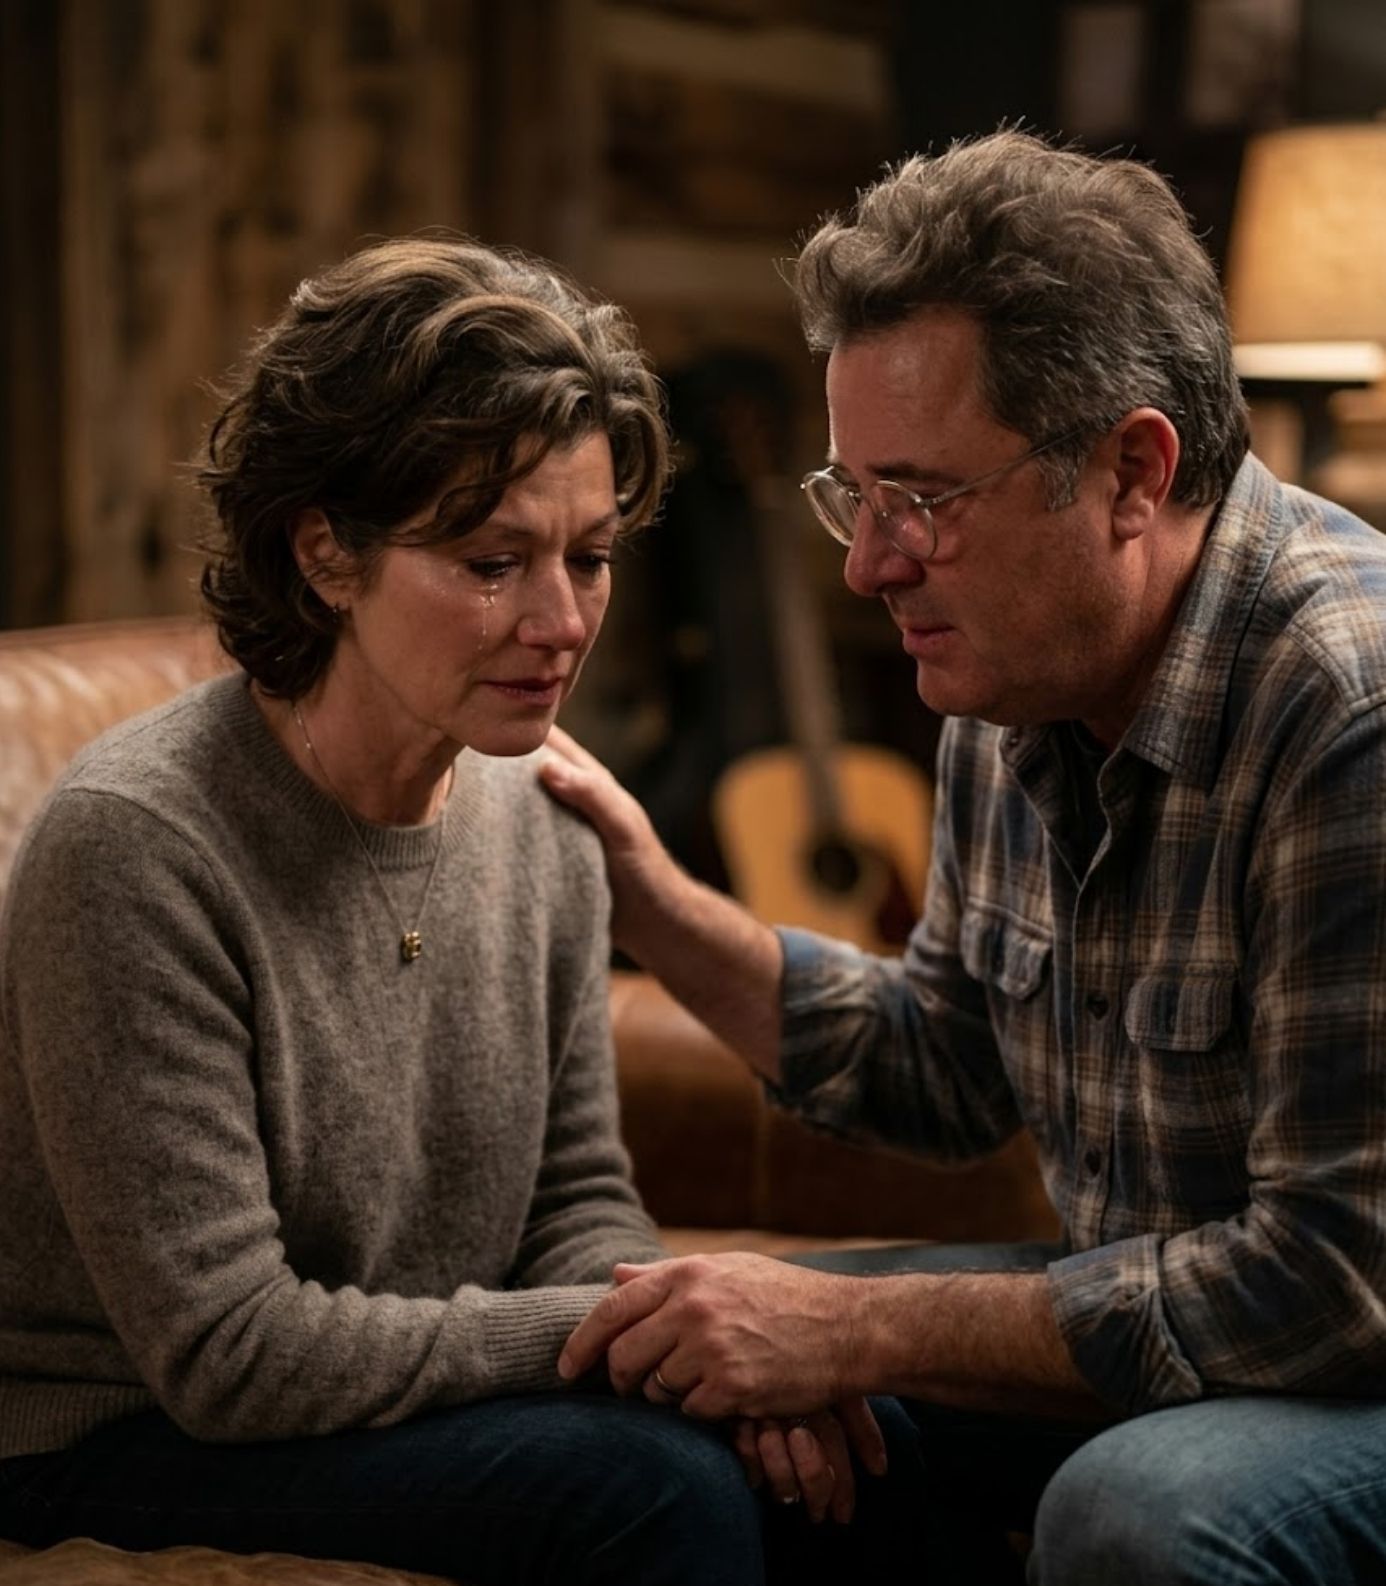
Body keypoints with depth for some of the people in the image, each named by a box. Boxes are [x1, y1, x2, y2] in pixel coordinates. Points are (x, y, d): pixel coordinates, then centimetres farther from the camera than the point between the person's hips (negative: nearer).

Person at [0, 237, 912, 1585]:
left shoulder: (538, 821, 1)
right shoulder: (135, 846, -22)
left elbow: (578, 1201, 9)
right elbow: (226, 1348, -23)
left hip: (408, 1394, 7)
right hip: (120, 1453, -7)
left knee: (850, 1438, -11)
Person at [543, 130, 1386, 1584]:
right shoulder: (1011, 694, 1)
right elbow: (945, 1069, 15)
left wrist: (856, 1331, -25)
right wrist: (648, 900, 3)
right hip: (1158, 1334, 8)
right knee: (711, 1403, 3)